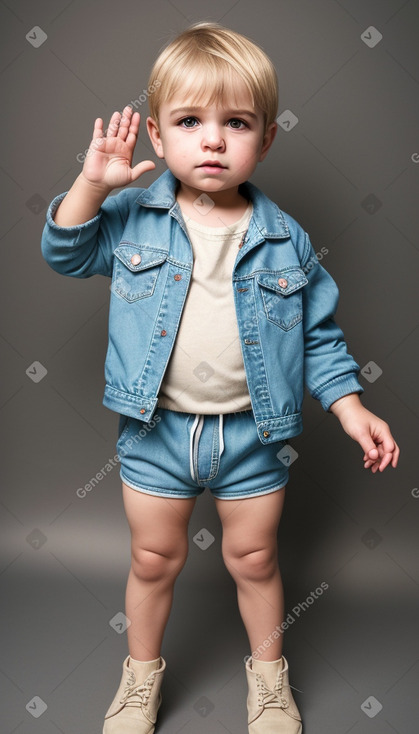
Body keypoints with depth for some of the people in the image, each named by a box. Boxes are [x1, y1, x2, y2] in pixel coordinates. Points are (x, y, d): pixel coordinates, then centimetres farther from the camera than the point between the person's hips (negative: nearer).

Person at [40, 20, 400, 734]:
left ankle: (269, 672, 45)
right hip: (155, 431, 1)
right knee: (154, 560, 17)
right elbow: (65, 254, -3)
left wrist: (351, 408, -6)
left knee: (254, 558, 18)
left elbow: (319, 333, 2)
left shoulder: (285, 240, -5)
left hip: (252, 434, 0)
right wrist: (92, 182, -17)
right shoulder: (133, 217, -5)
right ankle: (142, 672, 44)